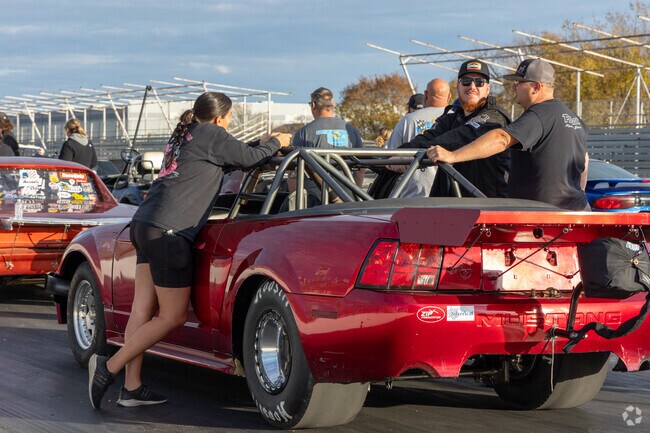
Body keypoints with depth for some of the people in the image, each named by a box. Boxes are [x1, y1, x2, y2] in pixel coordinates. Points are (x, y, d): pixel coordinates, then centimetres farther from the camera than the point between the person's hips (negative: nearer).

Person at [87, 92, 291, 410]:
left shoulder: (182, 135, 22)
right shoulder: (211, 135, -3)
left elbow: (231, 156, 33)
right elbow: (247, 158, 2)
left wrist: (262, 144, 31)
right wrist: (276, 143, 20)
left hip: (145, 225, 9)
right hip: (169, 231, -9)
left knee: (143, 309, 7)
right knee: (173, 316, -3)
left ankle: (131, 387, 7)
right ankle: (109, 367, -6)